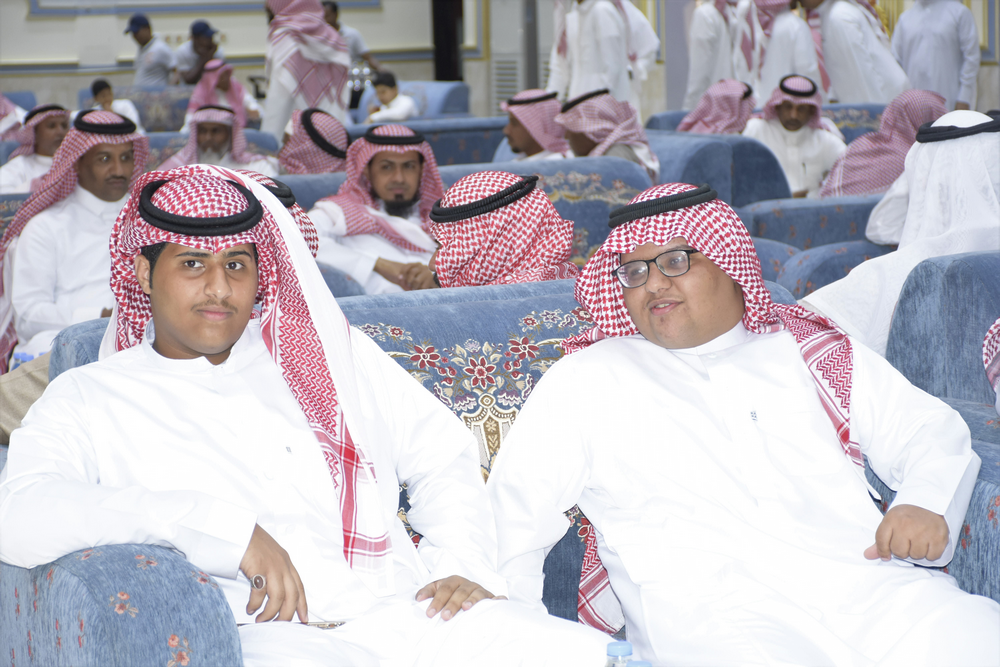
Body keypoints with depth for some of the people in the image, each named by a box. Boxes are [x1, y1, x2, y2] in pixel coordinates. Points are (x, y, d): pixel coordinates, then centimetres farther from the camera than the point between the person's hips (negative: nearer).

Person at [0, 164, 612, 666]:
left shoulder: (328, 350, 22)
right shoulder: (90, 400, 10)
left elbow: (442, 452, 26)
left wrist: (466, 568, 6)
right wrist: (221, 525, -16)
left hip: (410, 609, 3)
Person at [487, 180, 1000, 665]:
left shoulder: (808, 352, 22)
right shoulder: (587, 378, 17)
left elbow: (931, 431, 21)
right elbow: (515, 505, 13)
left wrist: (928, 504, -1)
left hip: (869, 585, 2)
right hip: (711, 610, -1)